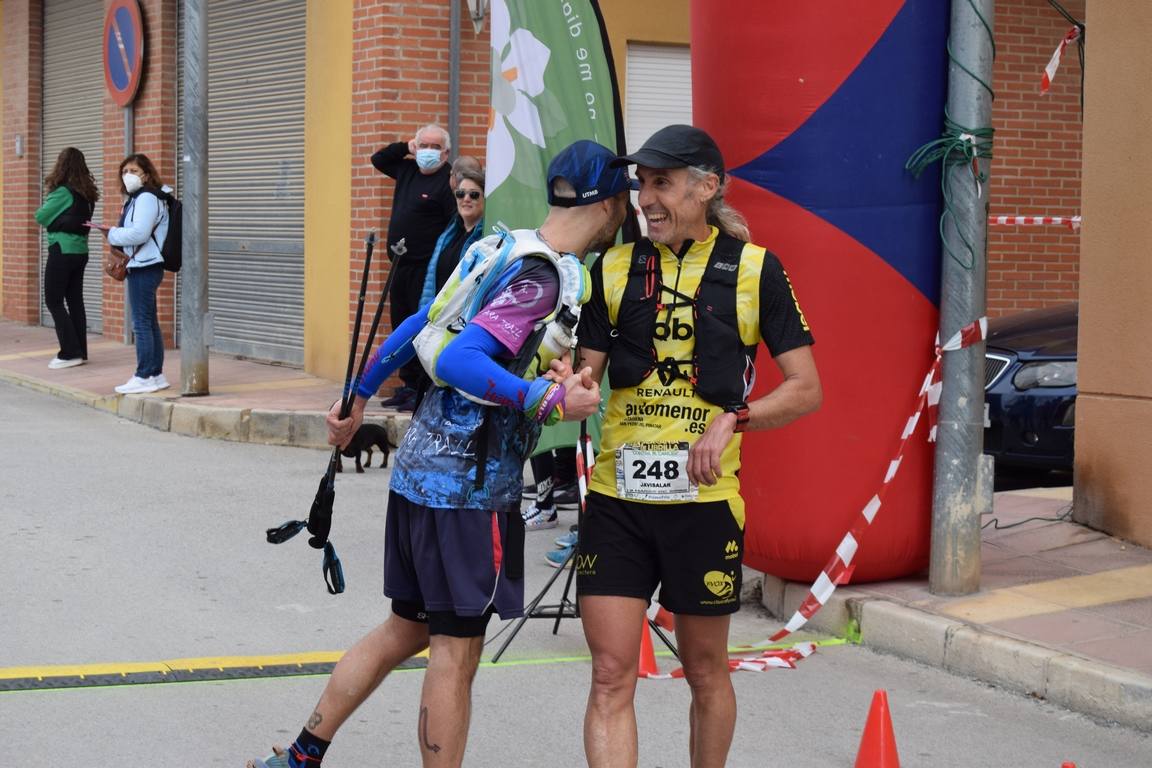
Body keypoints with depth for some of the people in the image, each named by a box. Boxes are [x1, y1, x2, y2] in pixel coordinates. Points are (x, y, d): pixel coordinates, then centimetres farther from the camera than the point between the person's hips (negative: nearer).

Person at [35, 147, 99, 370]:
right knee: (75, 301, 11)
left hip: (62, 250, -8)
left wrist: (44, 206, 9)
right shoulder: (86, 193, 8)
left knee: (53, 301, -2)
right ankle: (80, 352, 11)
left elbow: (41, 217, -9)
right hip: (80, 250, 8)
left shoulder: (63, 192, -15)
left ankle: (70, 353, -8)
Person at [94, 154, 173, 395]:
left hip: (144, 267, -11)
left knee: (142, 323, -9)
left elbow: (139, 233, -22)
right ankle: (156, 374, 19)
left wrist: (112, 234, -11)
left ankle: (144, 377, -7)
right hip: (142, 266, 11)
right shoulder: (135, 199, 18)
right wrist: (114, 233, 6)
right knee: (150, 323, 13)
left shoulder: (147, 198, -13)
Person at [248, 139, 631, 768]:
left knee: (407, 629, 18)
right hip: (467, 485, -9)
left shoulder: (501, 250, 10)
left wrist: (359, 397, 28)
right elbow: (456, 362, -25)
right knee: (456, 651, 0)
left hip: (421, 469, 9)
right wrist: (552, 402, -27)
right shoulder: (543, 279, -17)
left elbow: (419, 327, 18)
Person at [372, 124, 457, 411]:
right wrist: (404, 147, 12)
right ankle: (408, 386, 18)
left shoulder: (447, 180, -11)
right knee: (402, 327, 11)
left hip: (426, 269, -9)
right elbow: (378, 159, 30)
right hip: (401, 266, 9)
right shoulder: (407, 170, 14)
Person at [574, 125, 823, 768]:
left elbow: (807, 390, -1)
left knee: (706, 672, 14)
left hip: (703, 499, -2)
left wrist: (733, 418, -16)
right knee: (611, 677, -3)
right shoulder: (616, 269, 7)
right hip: (617, 497, 2)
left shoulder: (754, 270, -1)